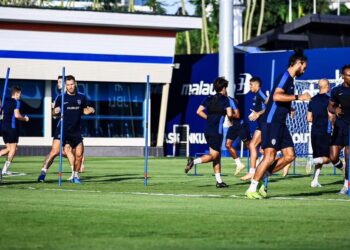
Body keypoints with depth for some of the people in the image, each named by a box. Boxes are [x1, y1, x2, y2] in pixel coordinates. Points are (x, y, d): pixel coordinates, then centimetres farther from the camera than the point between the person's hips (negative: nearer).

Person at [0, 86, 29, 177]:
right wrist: (25, 118, -1)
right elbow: (17, 115, -17)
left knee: (8, 148, 15)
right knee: (13, 148, 0)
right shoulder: (16, 102, -7)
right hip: (12, 127, -7)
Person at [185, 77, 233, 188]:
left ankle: (219, 181, 13)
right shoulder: (225, 99, -4)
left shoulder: (209, 99, 11)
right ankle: (193, 161, -24)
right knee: (213, 156, -3)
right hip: (216, 131, -7)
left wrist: (209, 118, 13)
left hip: (207, 130, 7)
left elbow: (199, 111, 3)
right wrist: (231, 119, 6)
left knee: (217, 155, 12)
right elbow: (229, 114, -16)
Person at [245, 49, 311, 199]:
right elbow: (276, 96, -26)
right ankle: (252, 189, -3)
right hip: (271, 122, -10)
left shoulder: (290, 79, 18)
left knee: (290, 156, 3)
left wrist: (288, 109, 27)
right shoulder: (285, 76, -12)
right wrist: (298, 97, -23)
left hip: (280, 123, 10)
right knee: (270, 157, -12)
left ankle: (260, 178, 10)